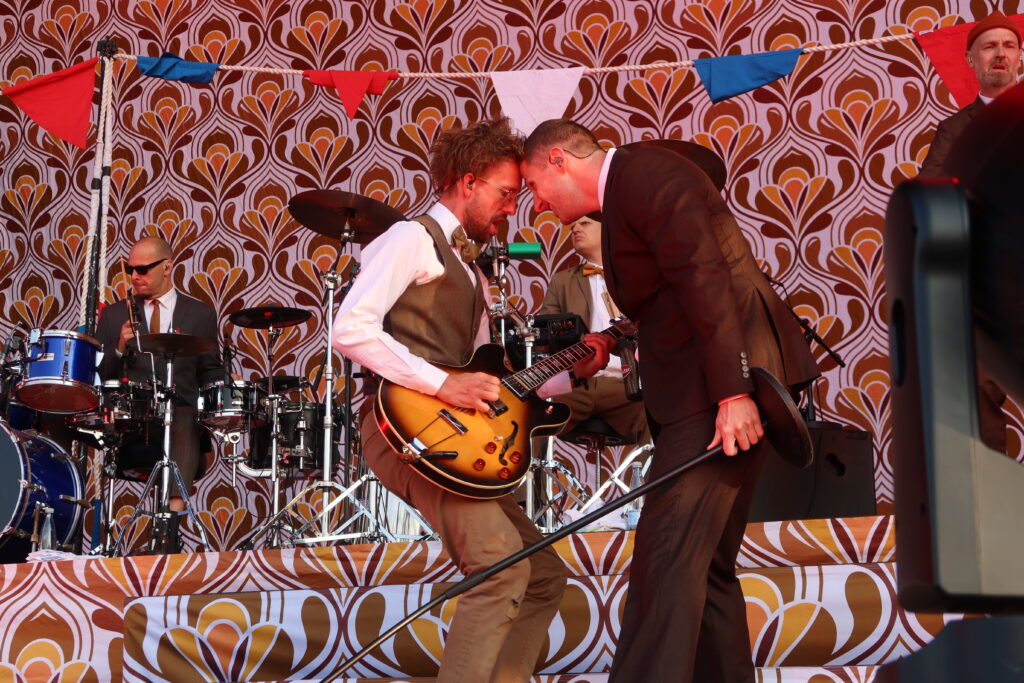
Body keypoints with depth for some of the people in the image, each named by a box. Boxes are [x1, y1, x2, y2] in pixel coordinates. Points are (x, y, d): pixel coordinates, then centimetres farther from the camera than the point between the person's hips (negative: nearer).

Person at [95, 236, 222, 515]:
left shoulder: (201, 314, 14)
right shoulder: (114, 315, 16)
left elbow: (211, 372, 15)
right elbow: (97, 374, 11)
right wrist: (119, 349, -8)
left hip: (182, 415, 0)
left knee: (186, 425, -36)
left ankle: (174, 506, -44)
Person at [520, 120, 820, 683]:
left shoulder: (645, 173, -7)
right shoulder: (618, 203, 22)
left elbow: (704, 279, -18)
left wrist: (732, 392, -24)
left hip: (726, 383, -10)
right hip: (692, 393, 10)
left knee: (665, 558, -15)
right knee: (703, 566, 11)